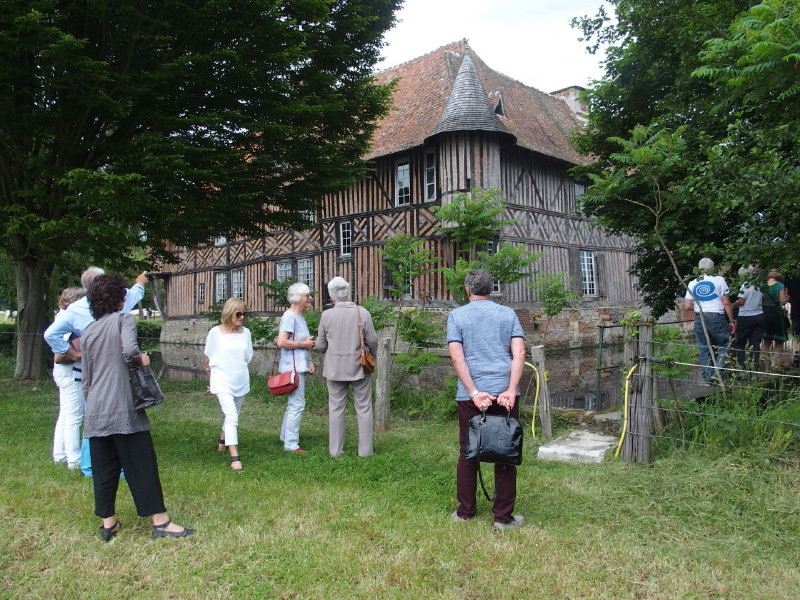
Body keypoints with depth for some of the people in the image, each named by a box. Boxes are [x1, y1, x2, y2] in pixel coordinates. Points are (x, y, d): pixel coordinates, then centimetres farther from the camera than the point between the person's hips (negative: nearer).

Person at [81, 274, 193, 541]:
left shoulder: (87, 333, 15)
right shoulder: (124, 319, -2)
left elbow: (85, 380, 17)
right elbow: (129, 350, -22)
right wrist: (142, 358, -2)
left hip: (95, 412, 6)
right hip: (123, 409, -6)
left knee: (103, 468, 12)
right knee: (142, 465, 0)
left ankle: (108, 523, 20)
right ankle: (160, 521, 5)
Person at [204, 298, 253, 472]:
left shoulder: (246, 333, 1)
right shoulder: (215, 332, -9)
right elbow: (207, 357, 4)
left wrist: (237, 369, 13)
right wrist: (212, 372, 14)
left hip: (241, 381, 4)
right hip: (222, 382, -4)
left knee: (233, 415, 19)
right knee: (232, 416, -16)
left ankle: (223, 439, 48)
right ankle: (234, 457, -13)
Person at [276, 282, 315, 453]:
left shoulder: (300, 317, 16)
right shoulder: (289, 316, -14)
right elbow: (281, 342, -24)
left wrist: (309, 361, 12)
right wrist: (303, 344, -15)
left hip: (299, 367, 10)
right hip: (293, 368, -10)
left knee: (293, 404, 18)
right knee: (297, 405, -8)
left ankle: (285, 437, 30)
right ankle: (291, 444, -2)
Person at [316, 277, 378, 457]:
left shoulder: (327, 315, -7)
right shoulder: (362, 313, -10)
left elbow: (320, 345, 0)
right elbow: (372, 340, -6)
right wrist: (372, 355, 14)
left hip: (335, 368, 1)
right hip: (359, 368, -1)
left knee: (336, 408, 11)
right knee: (363, 408, 9)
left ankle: (335, 449, 15)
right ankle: (365, 449, 12)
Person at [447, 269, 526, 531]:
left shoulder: (457, 315, 4)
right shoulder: (508, 314, 8)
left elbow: (457, 357, -8)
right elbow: (519, 353, -5)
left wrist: (474, 393, -11)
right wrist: (511, 390, -12)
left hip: (469, 396, 0)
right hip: (505, 392, 1)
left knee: (467, 453, 11)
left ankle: (465, 511, 21)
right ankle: (503, 516, 12)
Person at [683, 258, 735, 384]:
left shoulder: (692, 283, 7)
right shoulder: (719, 280, -1)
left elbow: (687, 306, 3)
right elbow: (726, 303, -4)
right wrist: (731, 321, 2)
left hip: (699, 319, 3)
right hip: (717, 318, -3)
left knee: (704, 349, 8)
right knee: (723, 346, 8)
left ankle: (707, 377, 9)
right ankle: (717, 373, -5)